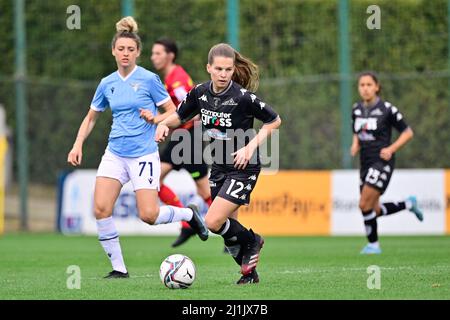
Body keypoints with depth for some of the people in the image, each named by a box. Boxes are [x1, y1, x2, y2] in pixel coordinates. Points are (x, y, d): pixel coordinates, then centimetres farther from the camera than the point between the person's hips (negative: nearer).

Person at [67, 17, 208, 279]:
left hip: (144, 154, -4)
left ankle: (188, 214, 21)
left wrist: (156, 119, -19)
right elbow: (91, 118, 20)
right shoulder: (107, 84, 8)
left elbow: (174, 113, 0)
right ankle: (119, 267, -1)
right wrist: (78, 145, 7)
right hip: (115, 154, 4)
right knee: (101, 208, -13)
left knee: (148, 215, -11)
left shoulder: (149, 79, -5)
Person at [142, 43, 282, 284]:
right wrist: (164, 124, -9)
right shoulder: (200, 92, -5)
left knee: (213, 222, -17)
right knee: (226, 227, 9)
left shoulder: (243, 97, -21)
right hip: (218, 167, 6)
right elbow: (180, 116, 12)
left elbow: (274, 121, -9)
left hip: (243, 168, -6)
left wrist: (251, 146, -18)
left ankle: (251, 241, 11)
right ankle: (250, 273, 28)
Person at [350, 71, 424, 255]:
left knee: (365, 205, -15)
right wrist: (355, 146, 2)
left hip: (382, 162, -7)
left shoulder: (387, 109, -10)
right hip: (366, 164, 7)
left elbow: (408, 132, -4)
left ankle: (373, 244, 4)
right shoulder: (357, 110, 8)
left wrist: (391, 149, -15)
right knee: (374, 211, 9)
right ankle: (408, 204, 31)